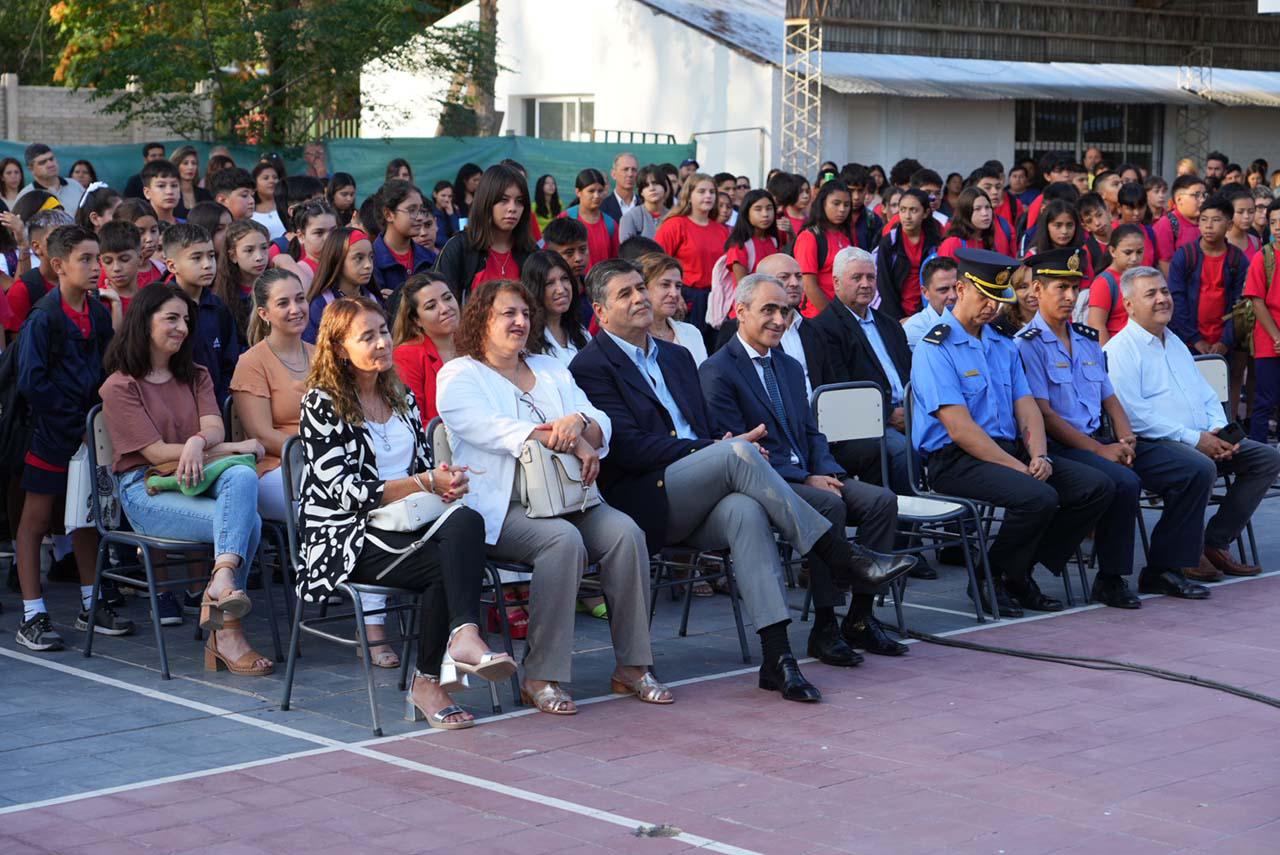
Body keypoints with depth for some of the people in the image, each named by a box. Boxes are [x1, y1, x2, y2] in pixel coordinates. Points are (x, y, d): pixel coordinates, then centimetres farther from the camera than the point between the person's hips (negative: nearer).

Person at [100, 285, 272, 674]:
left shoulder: (196, 376, 21)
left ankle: (223, 580, -47)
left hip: (197, 481, 5)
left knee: (243, 476, -34)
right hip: (146, 490, -5)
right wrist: (236, 447, -10)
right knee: (248, 521, -30)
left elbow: (214, 427, 2)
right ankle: (227, 633, -34)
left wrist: (198, 442, -25)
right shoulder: (120, 387, 2)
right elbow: (157, 452, -8)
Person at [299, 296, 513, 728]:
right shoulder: (322, 404, -1)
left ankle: (462, 637, -42)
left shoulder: (400, 397, 19)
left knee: (466, 521, -31)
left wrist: (447, 481, -4)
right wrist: (428, 483, -14)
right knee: (447, 564, -31)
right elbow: (348, 492, -10)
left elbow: (423, 465, 22)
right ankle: (429, 680, -26)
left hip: (407, 525, 5)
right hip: (350, 539, -5)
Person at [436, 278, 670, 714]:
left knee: (625, 532, -22)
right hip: (501, 509, -6)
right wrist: (572, 444, -18)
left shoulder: (550, 370, 23)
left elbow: (601, 426, 12)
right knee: (563, 539, -33)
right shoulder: (459, 376, 5)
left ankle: (632, 665, -15)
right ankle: (541, 676, -27)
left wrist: (578, 423, -15)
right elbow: (492, 430, -13)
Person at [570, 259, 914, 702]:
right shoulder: (592, 366, 0)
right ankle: (843, 559, -26)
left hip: (697, 503, 5)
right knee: (737, 452, -29)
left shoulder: (676, 357, 24)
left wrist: (724, 446, -4)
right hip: (645, 503, -5)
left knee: (745, 510, -31)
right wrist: (719, 449, -14)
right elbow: (627, 447, -11)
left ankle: (777, 657, -39)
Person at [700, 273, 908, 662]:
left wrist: (827, 471, -3)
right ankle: (824, 627, -26)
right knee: (830, 506, -33)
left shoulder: (791, 368, 21)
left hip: (808, 476, 8)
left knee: (882, 499, -15)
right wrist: (805, 479, -18)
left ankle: (860, 618, -10)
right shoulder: (717, 372, -6)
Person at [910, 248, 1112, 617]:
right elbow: (960, 428, -16)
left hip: (1010, 449, 8)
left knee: (1096, 487, -7)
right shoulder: (935, 349, -8)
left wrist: (1038, 457, -10)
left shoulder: (1004, 346, 19)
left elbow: (1026, 407, 11)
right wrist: (1018, 468, -19)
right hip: (956, 460, -8)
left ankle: (1021, 573, 2)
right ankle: (990, 580, -8)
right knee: (1038, 497, -32)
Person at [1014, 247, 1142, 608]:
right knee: (1124, 482, -31)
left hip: (1097, 439, 7)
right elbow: (1042, 413, -11)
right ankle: (1109, 580, -16)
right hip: (1058, 446, -7)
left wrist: (1125, 439, -2)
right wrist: (1100, 450, -16)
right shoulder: (1027, 344, -4)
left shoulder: (1088, 340, 20)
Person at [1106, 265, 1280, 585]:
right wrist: (1194, 438, -18)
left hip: (1201, 442, 9)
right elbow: (1134, 414, -18)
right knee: (1199, 468, -37)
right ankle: (1162, 569, -29)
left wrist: (1219, 431, 1)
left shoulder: (1175, 343, 23)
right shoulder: (1120, 350, -7)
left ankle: (1214, 543, 1)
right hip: (1148, 447, -9)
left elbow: (1207, 394, 24)